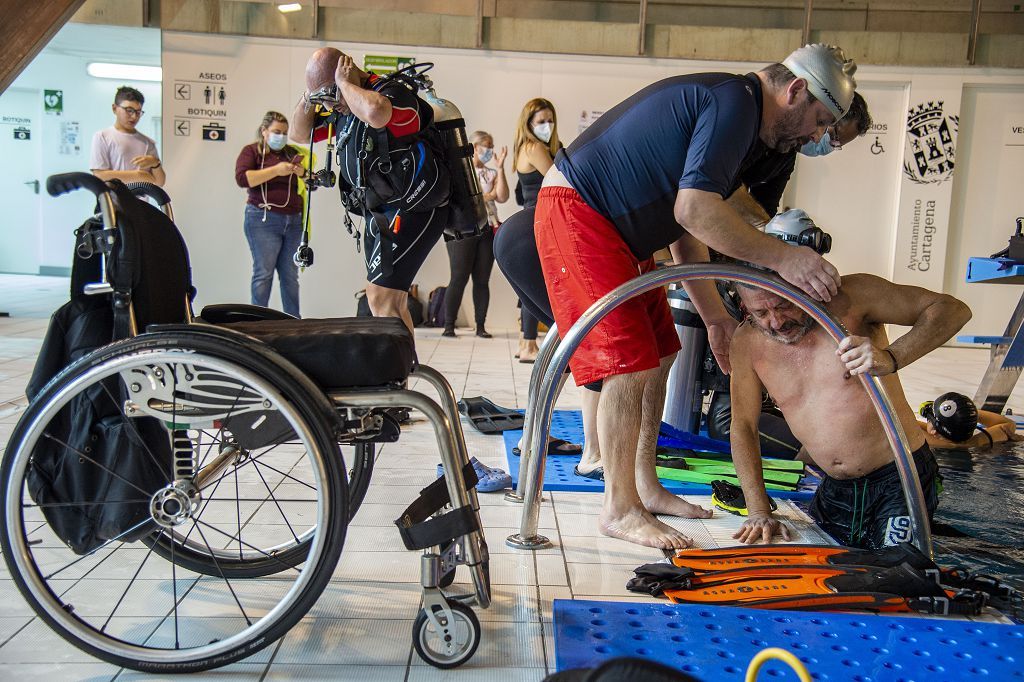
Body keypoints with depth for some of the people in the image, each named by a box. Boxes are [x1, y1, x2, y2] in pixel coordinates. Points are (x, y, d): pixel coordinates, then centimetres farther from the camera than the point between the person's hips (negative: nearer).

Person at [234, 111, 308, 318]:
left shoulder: (292, 152, 19)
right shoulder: (252, 151, 5)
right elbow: (242, 178, -12)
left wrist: (302, 173, -3)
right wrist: (276, 170, -16)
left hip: (294, 221, 4)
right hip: (264, 220, -4)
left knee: (290, 274, 4)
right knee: (264, 273, -7)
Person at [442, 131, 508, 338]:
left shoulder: (492, 173, 16)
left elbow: (502, 198, 1)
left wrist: (500, 167, -1)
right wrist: (487, 196, -1)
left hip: (488, 231, 4)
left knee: (482, 280, 2)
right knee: (459, 278, -8)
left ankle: (480, 326, 5)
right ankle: (449, 325, -5)